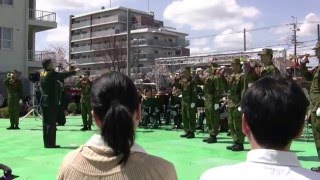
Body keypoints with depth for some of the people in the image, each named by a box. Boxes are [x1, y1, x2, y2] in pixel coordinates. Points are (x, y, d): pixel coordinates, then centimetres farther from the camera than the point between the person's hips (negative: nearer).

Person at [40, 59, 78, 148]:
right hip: (52, 102, -8)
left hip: (44, 101, 8)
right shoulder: (52, 74, -14)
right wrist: (75, 71, 10)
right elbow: (64, 75, -2)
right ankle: (50, 143, -1)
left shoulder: (42, 74, 8)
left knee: (46, 122, 11)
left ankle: (46, 143, 17)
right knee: (52, 123, -4)